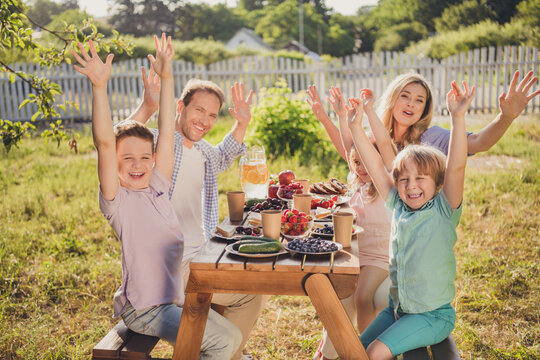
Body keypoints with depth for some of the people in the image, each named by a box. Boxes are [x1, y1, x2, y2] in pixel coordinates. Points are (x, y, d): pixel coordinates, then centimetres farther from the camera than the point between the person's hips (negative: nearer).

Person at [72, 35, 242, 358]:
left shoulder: (157, 186, 4)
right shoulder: (118, 199, -12)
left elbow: (167, 131, 2)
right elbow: (104, 143, -26)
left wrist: (167, 77, 1)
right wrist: (100, 86, -34)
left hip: (176, 298, 7)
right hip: (145, 310, -7)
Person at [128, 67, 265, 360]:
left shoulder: (204, 151, 10)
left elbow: (222, 157, 34)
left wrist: (242, 123, 18)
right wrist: (146, 108, -47)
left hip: (202, 256, 9)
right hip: (173, 267, -9)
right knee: (252, 292, -9)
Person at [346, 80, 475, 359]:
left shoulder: (443, 212, -13)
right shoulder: (399, 207, 1)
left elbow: (456, 167, -27)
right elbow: (375, 166, 0)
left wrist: (458, 118, -37)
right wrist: (355, 126, -5)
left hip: (433, 315, -6)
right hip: (396, 308, 6)